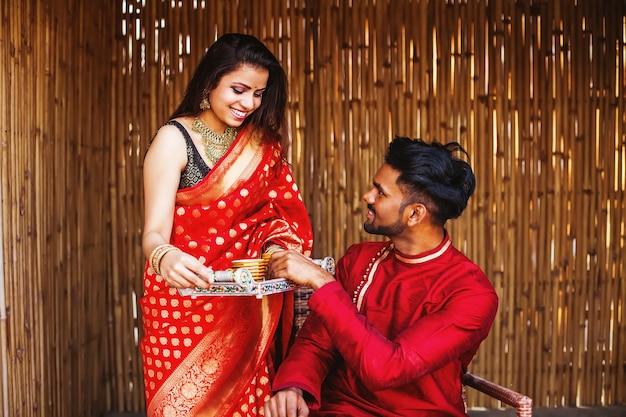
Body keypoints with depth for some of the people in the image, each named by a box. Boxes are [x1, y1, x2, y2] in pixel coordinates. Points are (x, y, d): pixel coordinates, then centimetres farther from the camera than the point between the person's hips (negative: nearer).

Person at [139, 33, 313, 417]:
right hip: (184, 299, -4)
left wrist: (277, 249, -15)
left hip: (244, 304, 4)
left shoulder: (263, 144, 6)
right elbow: (154, 231, -16)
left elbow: (278, 215, 6)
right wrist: (164, 257, -38)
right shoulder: (175, 139, -9)